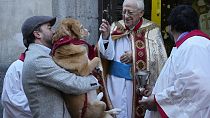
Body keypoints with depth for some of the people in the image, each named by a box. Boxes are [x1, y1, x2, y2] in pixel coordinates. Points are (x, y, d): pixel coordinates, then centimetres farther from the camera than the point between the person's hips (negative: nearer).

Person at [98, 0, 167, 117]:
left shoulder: (151, 30, -5)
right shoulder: (116, 27, 2)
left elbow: (159, 57, -11)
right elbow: (108, 55, -4)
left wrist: (135, 55, -15)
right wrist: (105, 36, -19)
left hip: (140, 84, -2)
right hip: (116, 82, 2)